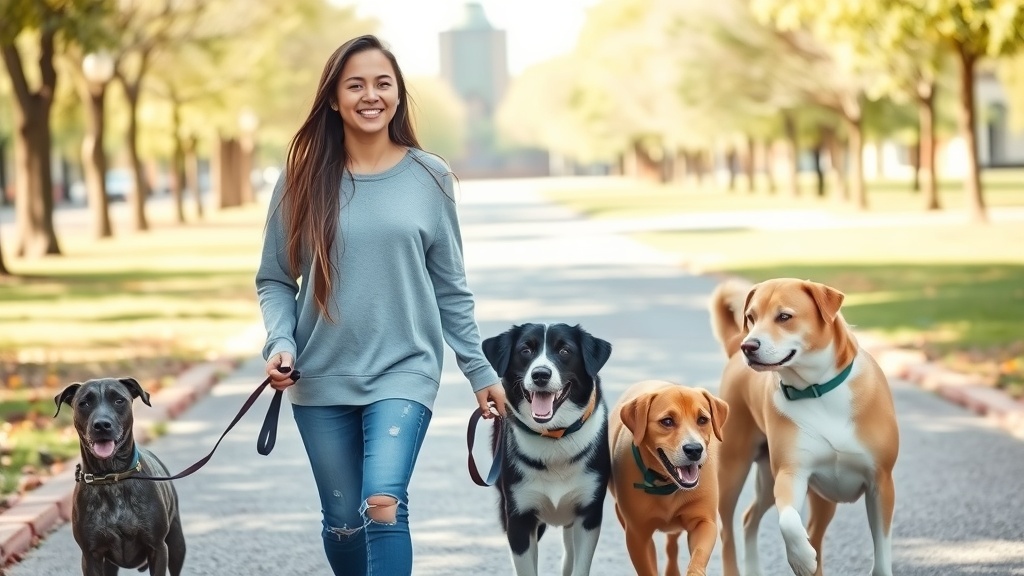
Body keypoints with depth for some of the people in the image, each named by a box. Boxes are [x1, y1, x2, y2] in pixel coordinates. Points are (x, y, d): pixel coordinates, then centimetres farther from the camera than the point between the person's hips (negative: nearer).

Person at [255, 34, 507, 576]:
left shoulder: (429, 178, 1)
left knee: (383, 504, -20)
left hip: (404, 370, -2)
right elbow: (274, 279, 5)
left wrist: (480, 371, 5)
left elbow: (451, 288, 6)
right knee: (343, 523, 8)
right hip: (321, 379, 2)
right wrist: (280, 342, -12)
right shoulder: (303, 180, 1)